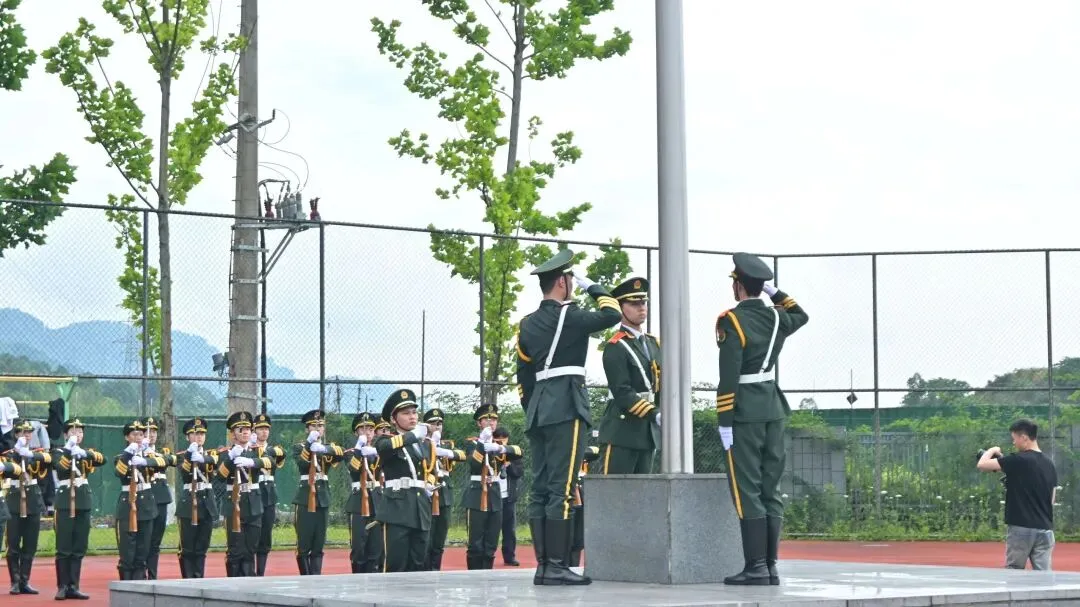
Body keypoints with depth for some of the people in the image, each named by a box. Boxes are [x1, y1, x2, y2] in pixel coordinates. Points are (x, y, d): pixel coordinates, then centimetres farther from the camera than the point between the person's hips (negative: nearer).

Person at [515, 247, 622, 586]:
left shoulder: (527, 325, 15)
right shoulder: (569, 316, -7)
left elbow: (523, 376, 16)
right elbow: (612, 315, -3)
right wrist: (593, 287, 10)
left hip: (537, 412, 8)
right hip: (566, 409, -8)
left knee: (540, 490, 6)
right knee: (561, 490, -9)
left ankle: (543, 566, 7)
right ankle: (557, 566, -11)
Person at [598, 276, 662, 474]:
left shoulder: (654, 344, 16)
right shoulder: (615, 348, -9)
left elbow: (663, 385, 18)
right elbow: (623, 394, -16)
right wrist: (656, 415, -24)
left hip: (648, 433, 8)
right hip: (622, 432, -8)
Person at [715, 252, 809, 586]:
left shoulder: (732, 320, -13)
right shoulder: (775, 316, 7)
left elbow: (728, 376, -18)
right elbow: (800, 316, 34)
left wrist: (724, 421, -16)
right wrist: (775, 292, 26)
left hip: (744, 411, -7)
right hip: (773, 408, 7)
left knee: (747, 490, -5)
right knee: (770, 490, 8)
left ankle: (756, 567, -8)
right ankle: (770, 565, 9)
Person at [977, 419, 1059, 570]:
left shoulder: (1018, 460, -10)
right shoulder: (1049, 464, 10)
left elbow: (982, 464, -10)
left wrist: (992, 450, 11)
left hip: (1021, 529, -5)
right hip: (1045, 529, 5)